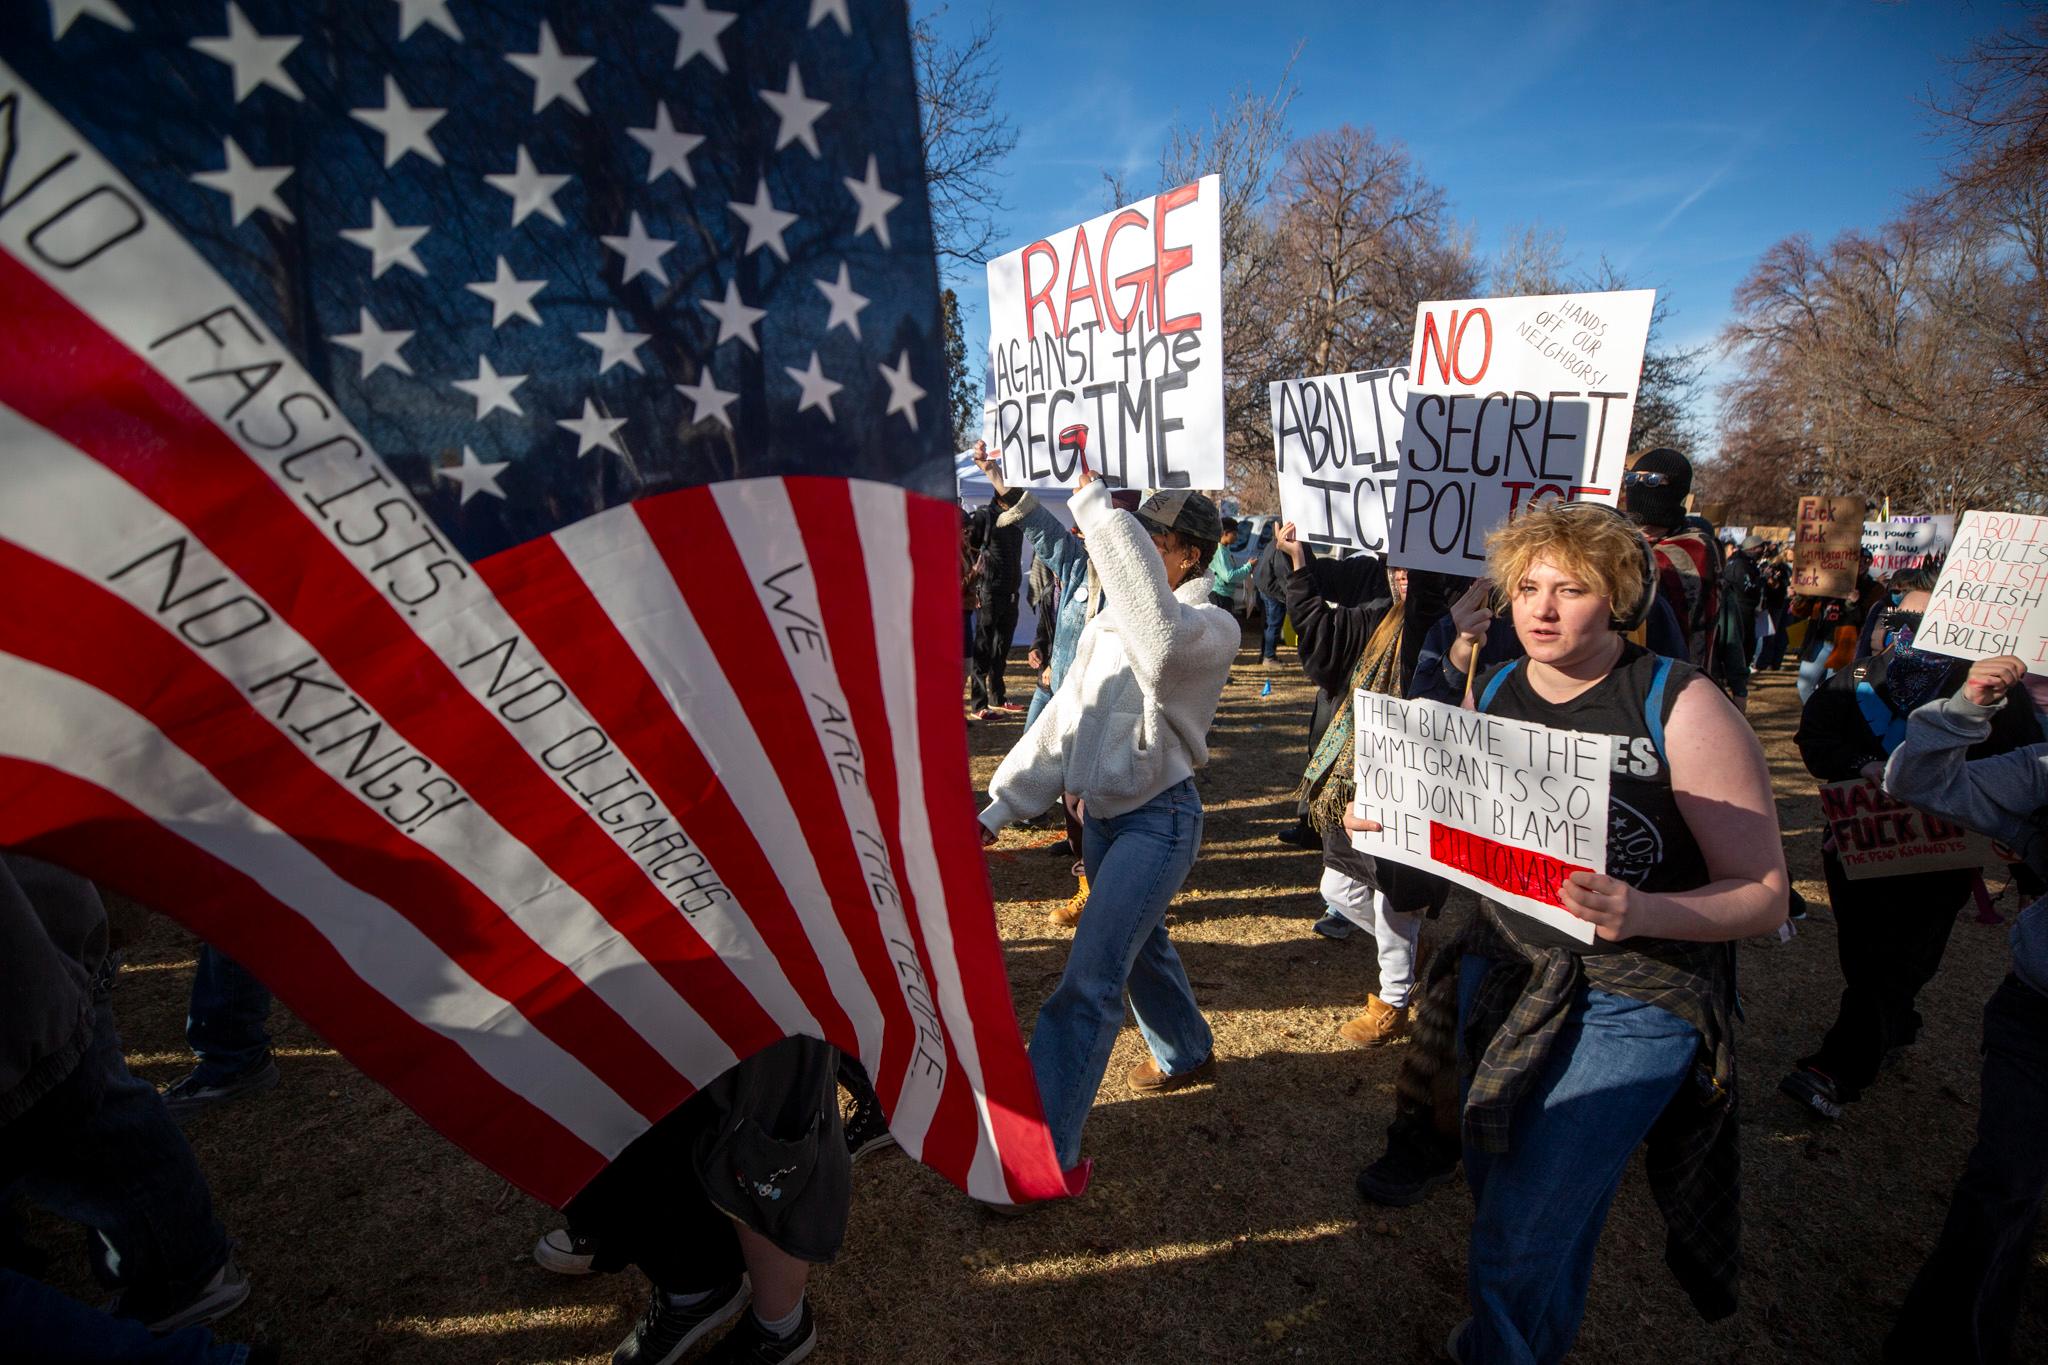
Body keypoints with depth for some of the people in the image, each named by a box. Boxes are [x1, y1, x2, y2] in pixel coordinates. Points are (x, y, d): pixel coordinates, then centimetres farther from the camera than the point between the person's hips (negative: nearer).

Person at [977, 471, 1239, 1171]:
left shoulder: (1212, 628, -16)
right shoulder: (1111, 623, 7)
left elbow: (1161, 637, -42)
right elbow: (1064, 720, 7)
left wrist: (1098, 510, -40)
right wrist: (1002, 804, 2)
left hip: (1158, 818, -8)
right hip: (1100, 812, 8)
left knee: (1087, 983, -11)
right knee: (1138, 945, 25)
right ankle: (1186, 1053, 51)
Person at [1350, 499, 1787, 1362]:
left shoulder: (1683, 709, -16)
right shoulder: (1490, 694, 0)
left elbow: (1764, 895, -15)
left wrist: (1641, 912, -33)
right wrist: (1386, 827, -9)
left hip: (1632, 1003, -5)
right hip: (1500, 979, 5)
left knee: (1519, 1243, -1)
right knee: (1496, 1197, 22)